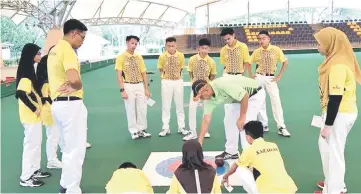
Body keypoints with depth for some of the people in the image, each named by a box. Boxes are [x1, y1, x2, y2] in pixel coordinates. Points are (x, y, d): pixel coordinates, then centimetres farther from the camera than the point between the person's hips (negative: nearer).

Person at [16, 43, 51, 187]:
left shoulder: (29, 69, 11)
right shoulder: (26, 73, -19)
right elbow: (21, 93, -29)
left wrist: (37, 107, 11)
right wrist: (34, 109, -21)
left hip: (35, 114, 10)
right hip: (30, 115, -10)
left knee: (36, 142, 18)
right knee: (31, 144, -2)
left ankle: (35, 170, 31)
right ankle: (26, 178, 9)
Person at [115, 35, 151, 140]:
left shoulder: (139, 57, 8)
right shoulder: (121, 57, -5)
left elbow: (144, 73, 9)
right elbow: (119, 75, -8)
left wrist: (146, 89, 5)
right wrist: (122, 90, -15)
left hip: (140, 85, 4)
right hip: (128, 86, -4)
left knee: (142, 109, 7)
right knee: (130, 110, 4)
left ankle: (142, 130, 22)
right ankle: (134, 131, 17)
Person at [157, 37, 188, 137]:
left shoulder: (181, 56, -5)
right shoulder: (162, 56, -8)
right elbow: (161, 70, 5)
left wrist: (177, 76, 8)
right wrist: (166, 78, 4)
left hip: (178, 81, 1)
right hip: (166, 82, -1)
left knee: (179, 104, 8)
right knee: (166, 105, 4)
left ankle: (181, 127, 18)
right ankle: (165, 128, 12)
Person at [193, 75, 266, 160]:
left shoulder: (223, 85, -34)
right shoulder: (209, 98, -7)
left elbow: (245, 96, -32)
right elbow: (206, 119, -3)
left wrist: (242, 117, -24)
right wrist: (199, 141, -4)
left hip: (256, 94, -9)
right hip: (241, 96, 9)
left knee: (244, 125, -15)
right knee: (230, 121, 9)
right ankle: (231, 152, 21)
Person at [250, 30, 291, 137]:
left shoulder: (276, 49, -6)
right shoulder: (256, 52, 0)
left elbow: (285, 62, 1)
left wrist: (279, 76, -4)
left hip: (271, 78, -2)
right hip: (259, 78, 2)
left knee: (276, 101, -8)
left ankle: (281, 127, -3)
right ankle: (264, 125, 18)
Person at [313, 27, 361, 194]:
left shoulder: (337, 66, -23)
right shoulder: (339, 60, 7)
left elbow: (335, 98, -24)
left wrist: (328, 125, -19)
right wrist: (327, 118, 20)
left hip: (339, 115, -10)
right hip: (345, 111, 10)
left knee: (333, 152, 4)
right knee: (325, 145, 23)